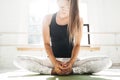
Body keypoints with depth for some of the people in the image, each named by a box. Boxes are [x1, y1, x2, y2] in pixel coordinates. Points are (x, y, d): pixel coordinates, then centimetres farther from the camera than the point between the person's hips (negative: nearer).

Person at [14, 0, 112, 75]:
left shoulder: (78, 20, 0)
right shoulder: (48, 19, 0)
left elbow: (77, 44, -2)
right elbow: (47, 43, -2)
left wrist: (71, 62, -19)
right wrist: (55, 63, -18)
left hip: (72, 60, 0)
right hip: (53, 60, 0)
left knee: (107, 61, -24)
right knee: (19, 60, -23)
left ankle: (72, 70, -27)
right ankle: (53, 70, -25)